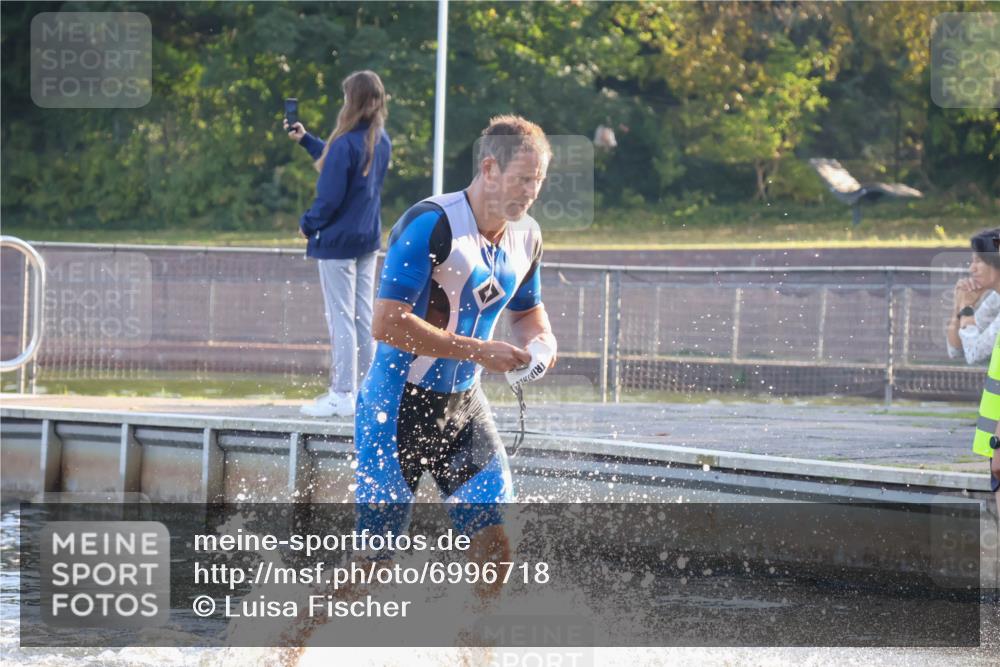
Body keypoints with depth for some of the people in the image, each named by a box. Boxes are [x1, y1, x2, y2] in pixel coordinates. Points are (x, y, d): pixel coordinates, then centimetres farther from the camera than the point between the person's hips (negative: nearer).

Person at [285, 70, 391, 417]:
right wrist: (305, 140, 27)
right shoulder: (381, 141, 4)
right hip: (369, 238, 8)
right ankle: (364, 390, 17)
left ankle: (342, 395, -1)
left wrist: (309, 224, -3)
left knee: (341, 317, -3)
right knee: (364, 316, 12)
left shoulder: (346, 144, -22)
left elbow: (329, 196, -20)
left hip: (338, 240, -8)